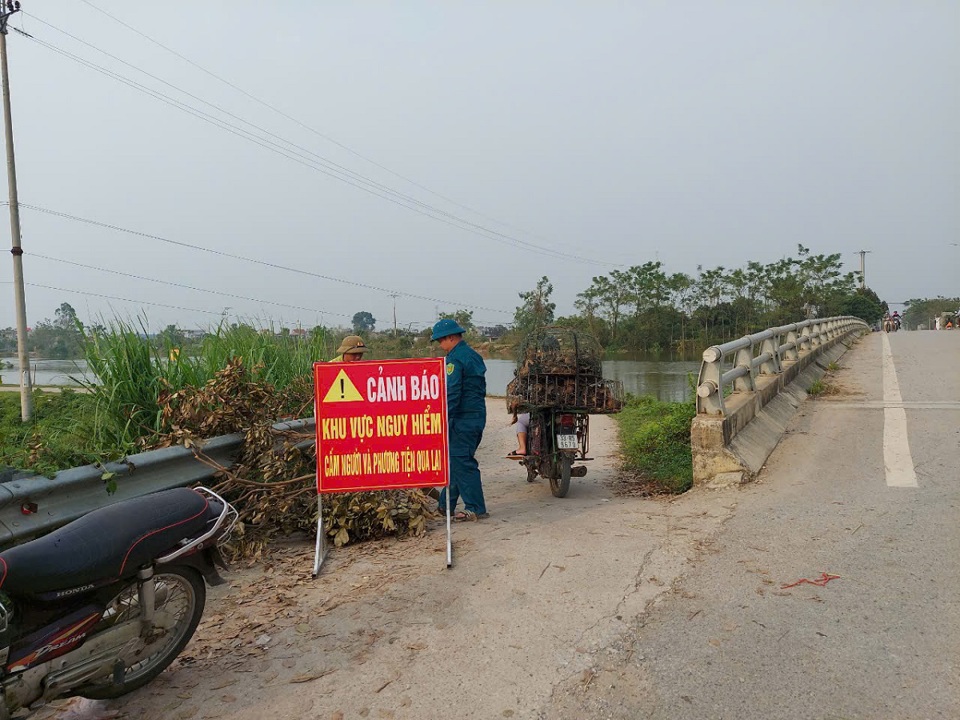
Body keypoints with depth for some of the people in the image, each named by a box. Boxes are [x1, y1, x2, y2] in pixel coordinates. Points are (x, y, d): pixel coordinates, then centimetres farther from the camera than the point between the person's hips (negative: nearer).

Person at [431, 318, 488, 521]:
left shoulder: (455, 359, -12)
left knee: (461, 461, -5)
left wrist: (443, 419, -17)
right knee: (456, 460, 15)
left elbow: (452, 393, -19)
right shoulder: (473, 355, 17)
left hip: (462, 418, -10)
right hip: (478, 416, 10)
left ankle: (475, 508, -1)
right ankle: (446, 505, 24)